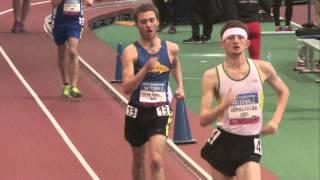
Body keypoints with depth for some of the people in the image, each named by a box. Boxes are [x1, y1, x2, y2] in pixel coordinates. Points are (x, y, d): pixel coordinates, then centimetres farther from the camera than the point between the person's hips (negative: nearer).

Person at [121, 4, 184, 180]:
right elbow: (127, 88, -21)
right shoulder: (131, 52, -11)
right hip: (137, 111, 0)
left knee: (156, 160, -16)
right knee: (139, 160, 17)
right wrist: (145, 69, -32)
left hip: (160, 111, 0)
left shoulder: (171, 48, -1)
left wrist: (180, 86, 16)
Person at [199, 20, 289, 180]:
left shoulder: (262, 68, -2)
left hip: (250, 143, 0)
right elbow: (203, 120, -11)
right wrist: (223, 106, -30)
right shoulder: (212, 76, -8)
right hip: (223, 141, 0)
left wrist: (276, 120, 5)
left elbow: (283, 91, 18)